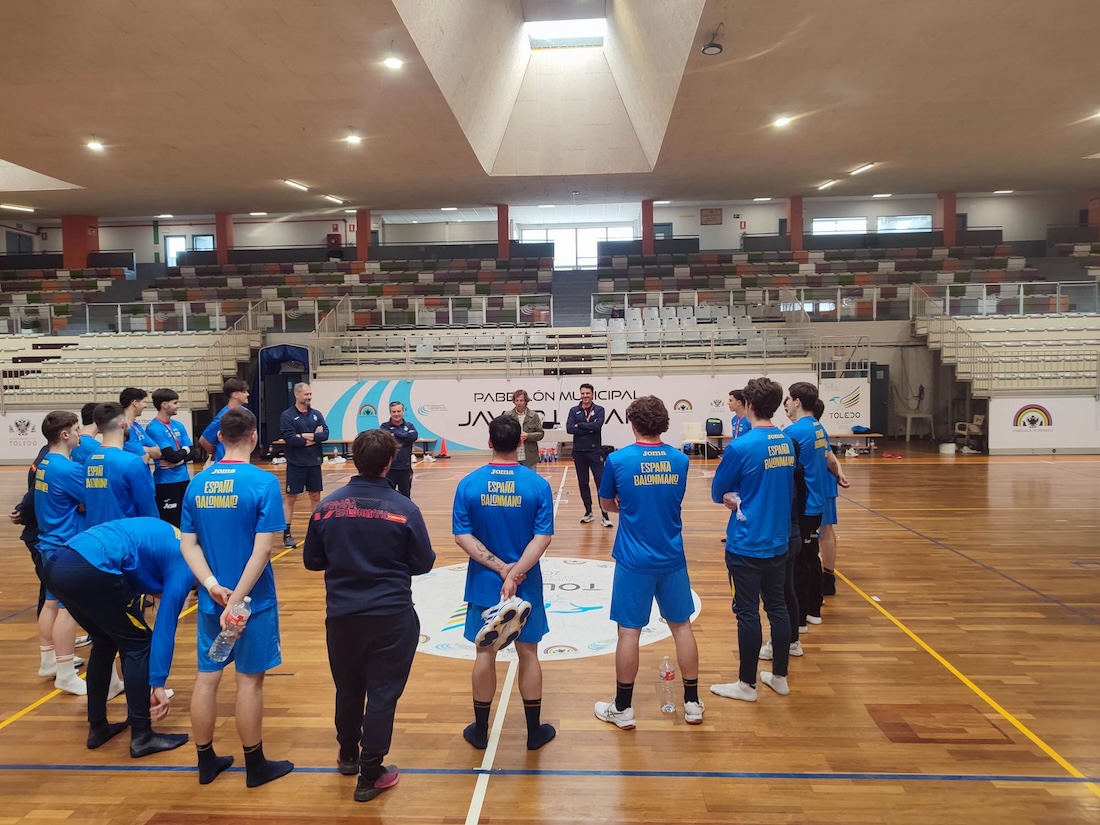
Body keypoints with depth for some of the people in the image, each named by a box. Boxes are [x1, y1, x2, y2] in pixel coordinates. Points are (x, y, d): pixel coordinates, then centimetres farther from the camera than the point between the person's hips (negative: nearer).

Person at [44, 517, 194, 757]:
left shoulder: (163, 540, 27)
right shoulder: (186, 561, 4)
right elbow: (166, 625, 0)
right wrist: (158, 683, 4)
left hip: (58, 563, 9)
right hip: (90, 570, -9)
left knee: (105, 642, 25)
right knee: (138, 644, 8)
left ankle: (97, 727, 33)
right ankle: (141, 736, 14)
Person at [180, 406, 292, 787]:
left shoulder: (197, 483, 2)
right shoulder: (263, 482, -15)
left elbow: (188, 545, 0)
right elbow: (262, 550, -19)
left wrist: (212, 585, -8)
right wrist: (237, 599, -16)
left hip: (210, 599, 5)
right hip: (251, 599, -5)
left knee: (206, 677, 14)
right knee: (249, 680, 6)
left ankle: (206, 762, 29)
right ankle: (255, 766, 21)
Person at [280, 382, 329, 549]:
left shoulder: (316, 414, 6)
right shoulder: (287, 416, -7)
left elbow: (325, 434, -5)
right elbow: (289, 439, -18)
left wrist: (306, 436, -17)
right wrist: (314, 438, -11)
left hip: (314, 463, 5)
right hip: (296, 463, -5)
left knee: (315, 496, 11)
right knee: (291, 498, 1)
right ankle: (287, 533, 7)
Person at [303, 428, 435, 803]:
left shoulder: (327, 506, -6)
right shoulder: (404, 508, -14)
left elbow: (311, 560, 4)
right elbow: (423, 564, -5)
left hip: (342, 614, 4)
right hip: (391, 615, -3)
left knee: (348, 688, 22)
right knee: (382, 693, 9)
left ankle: (349, 755, 42)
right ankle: (370, 775, 17)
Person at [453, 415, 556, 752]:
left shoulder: (469, 484, -7)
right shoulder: (538, 484, -9)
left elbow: (462, 535, -11)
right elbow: (543, 536, -16)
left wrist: (499, 567, -12)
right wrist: (514, 573, -17)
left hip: (483, 583, 1)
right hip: (527, 585, 0)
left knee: (485, 654, 13)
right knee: (528, 653, 12)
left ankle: (480, 731, 27)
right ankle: (534, 731, 25)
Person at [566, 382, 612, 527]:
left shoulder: (599, 410, 1)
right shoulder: (574, 411, 5)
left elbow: (597, 425, -17)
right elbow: (569, 428, -10)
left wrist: (579, 425, -10)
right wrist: (589, 428, -14)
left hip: (595, 451, -2)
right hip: (578, 451, 2)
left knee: (601, 482, -5)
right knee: (583, 483, 9)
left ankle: (604, 515, 0)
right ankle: (588, 511, 21)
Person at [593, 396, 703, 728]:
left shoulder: (617, 460, -10)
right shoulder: (680, 460, -1)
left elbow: (606, 504, 5)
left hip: (634, 560, -3)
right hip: (672, 557, 3)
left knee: (629, 631, 5)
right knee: (682, 626, 14)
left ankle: (623, 709, 17)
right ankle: (692, 703, 25)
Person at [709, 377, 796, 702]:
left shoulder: (741, 446, -18)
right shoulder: (787, 443, 3)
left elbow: (717, 493, -7)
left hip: (747, 544, -7)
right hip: (778, 541, 7)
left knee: (748, 613, 3)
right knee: (777, 606, 16)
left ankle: (746, 684, 16)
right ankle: (779, 676, 28)